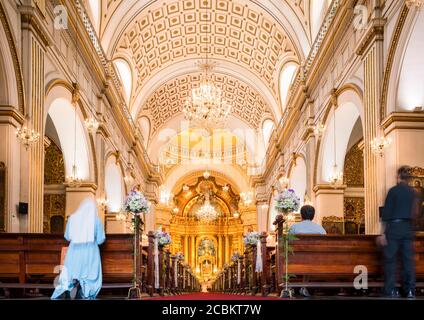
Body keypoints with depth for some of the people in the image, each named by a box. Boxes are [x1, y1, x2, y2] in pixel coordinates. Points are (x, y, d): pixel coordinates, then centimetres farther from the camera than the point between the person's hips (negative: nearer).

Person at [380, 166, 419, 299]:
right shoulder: (413, 192, 6)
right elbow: (413, 212, 11)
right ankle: (410, 290, 5)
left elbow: (386, 212, -8)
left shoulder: (394, 190, -7)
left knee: (391, 259, 2)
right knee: (408, 259, 6)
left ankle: (391, 290, 1)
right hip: (408, 228, 4)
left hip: (394, 227, -4)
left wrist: (384, 232, -6)